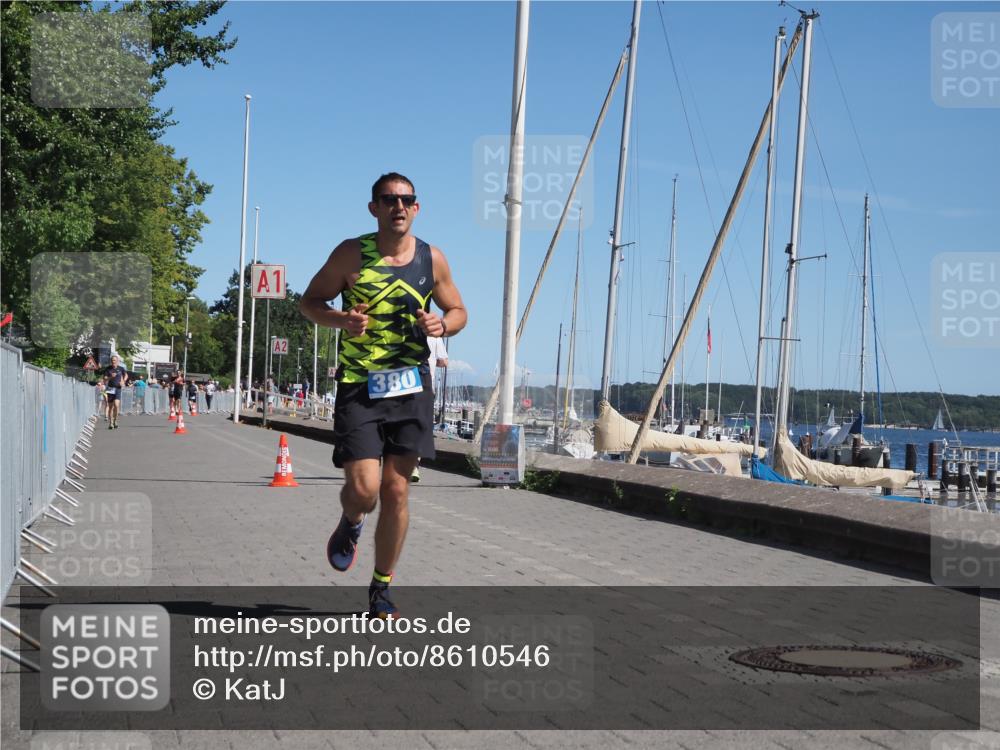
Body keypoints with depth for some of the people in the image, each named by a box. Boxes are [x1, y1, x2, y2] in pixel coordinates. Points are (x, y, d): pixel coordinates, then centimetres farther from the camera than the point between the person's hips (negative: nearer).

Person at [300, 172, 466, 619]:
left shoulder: (432, 260, 5)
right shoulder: (351, 254, -3)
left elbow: (458, 311, 15)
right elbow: (309, 302, 4)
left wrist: (442, 324, -9)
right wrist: (340, 320, -17)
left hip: (411, 387, 3)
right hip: (359, 387, -2)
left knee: (396, 491, 4)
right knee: (364, 489, -12)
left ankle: (381, 589, 19)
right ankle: (351, 524, 27)